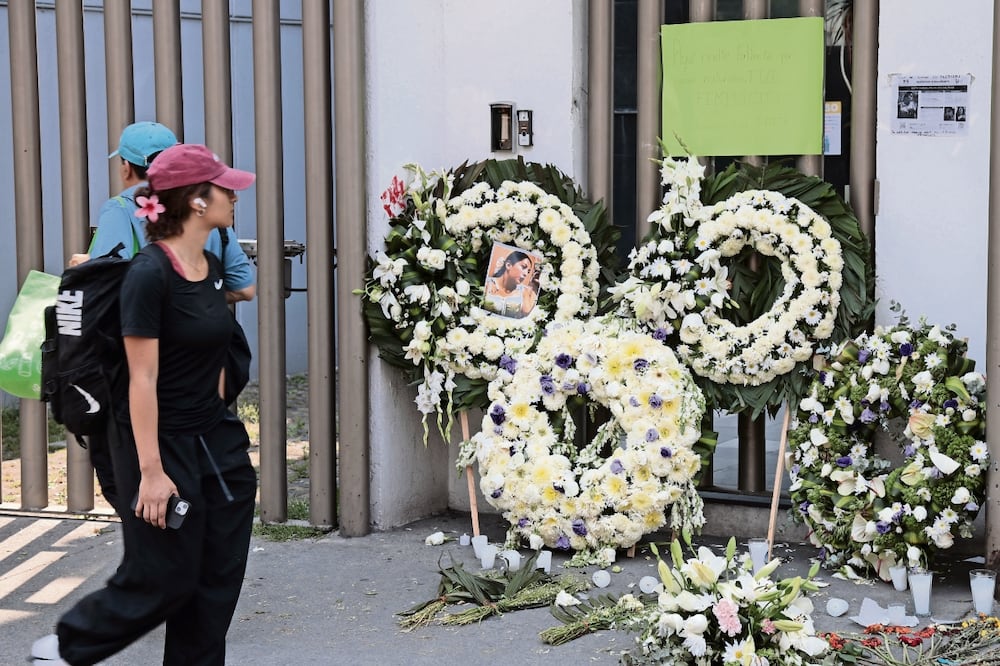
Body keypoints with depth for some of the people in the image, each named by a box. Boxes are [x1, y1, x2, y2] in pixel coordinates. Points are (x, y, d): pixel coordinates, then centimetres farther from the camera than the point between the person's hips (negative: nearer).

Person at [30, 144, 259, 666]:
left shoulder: (212, 268, 5)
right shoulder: (148, 274, -20)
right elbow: (143, 379, -20)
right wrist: (151, 471, -21)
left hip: (216, 441, 8)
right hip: (162, 442, -8)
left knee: (220, 578, 8)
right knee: (163, 581, 2)